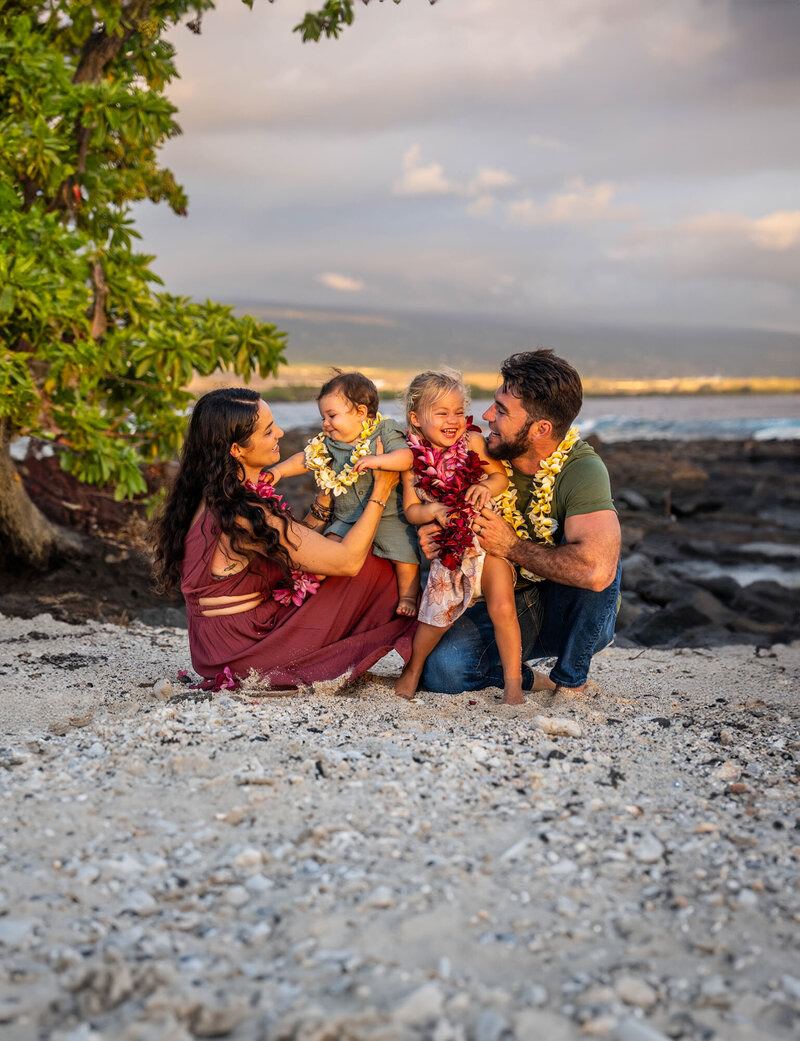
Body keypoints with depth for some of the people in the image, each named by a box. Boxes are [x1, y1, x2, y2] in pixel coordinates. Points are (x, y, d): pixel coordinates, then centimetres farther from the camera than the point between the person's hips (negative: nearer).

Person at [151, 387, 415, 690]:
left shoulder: (209, 497, 4)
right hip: (242, 652, -9)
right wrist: (380, 492, -10)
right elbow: (347, 560, -19)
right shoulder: (246, 515, -25)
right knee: (371, 571, -6)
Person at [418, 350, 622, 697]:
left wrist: (513, 547, -27)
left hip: (578, 621, -3)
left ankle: (570, 680, -11)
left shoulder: (582, 470, -25)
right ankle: (528, 679, 6)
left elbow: (597, 570, -42)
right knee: (441, 670, -24)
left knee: (589, 565, -36)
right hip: (510, 606, 3)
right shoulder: (487, 455, -8)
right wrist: (436, 536, -14)